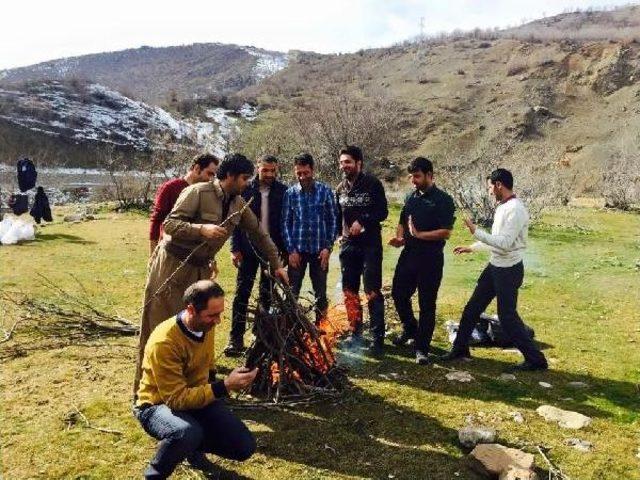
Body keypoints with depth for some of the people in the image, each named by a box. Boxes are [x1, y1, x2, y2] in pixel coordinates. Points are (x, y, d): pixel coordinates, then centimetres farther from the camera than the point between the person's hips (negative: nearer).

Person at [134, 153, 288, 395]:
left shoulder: (238, 203, 3)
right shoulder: (198, 192, -18)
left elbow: (258, 234, 11)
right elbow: (169, 224, -21)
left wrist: (276, 264, 12)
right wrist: (201, 228, -35)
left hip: (201, 269, 7)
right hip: (173, 266, -7)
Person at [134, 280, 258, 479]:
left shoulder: (206, 326, -8)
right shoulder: (164, 342, -30)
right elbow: (176, 398, -31)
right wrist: (225, 386, -37)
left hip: (198, 396, 6)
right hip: (159, 404, -6)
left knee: (245, 447, -8)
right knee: (188, 432, -40)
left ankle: (193, 447, 20)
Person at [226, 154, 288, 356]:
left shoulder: (283, 192, -1)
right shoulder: (246, 190, -1)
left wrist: (285, 250, -2)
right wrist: (235, 248, -5)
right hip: (248, 249, 0)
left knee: (267, 295, 9)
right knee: (242, 293, -1)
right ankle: (236, 339, 4)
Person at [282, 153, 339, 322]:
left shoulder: (325, 191, 0)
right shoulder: (290, 193, 1)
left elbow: (333, 220, 2)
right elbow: (285, 223, 2)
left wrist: (328, 247, -5)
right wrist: (291, 250, -5)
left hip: (319, 250, 0)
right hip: (297, 250, 0)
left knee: (320, 293, 9)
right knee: (292, 292, 3)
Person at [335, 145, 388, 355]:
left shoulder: (373, 184, -4)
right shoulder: (340, 189, 12)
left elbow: (382, 212, -7)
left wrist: (362, 220, -18)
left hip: (370, 245, -5)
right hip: (348, 245, 6)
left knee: (372, 292, -8)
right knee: (349, 292, 9)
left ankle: (378, 338, -2)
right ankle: (356, 333, 22)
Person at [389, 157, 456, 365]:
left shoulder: (442, 200, -9)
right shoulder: (411, 197, 10)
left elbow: (445, 232, -16)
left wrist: (419, 234, -17)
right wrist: (400, 238, 1)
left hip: (430, 259, -6)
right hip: (409, 254, 7)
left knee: (427, 304, 2)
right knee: (398, 294, 14)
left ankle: (422, 348, 13)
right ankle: (410, 330, 39)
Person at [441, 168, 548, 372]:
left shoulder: (515, 210, -22)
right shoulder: (502, 207, 8)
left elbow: (504, 243, -28)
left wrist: (476, 231, -26)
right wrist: (471, 248, 22)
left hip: (509, 270, -9)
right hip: (495, 266, 9)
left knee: (507, 316, 0)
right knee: (472, 307, 13)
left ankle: (536, 359, 15)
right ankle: (460, 349, 27)